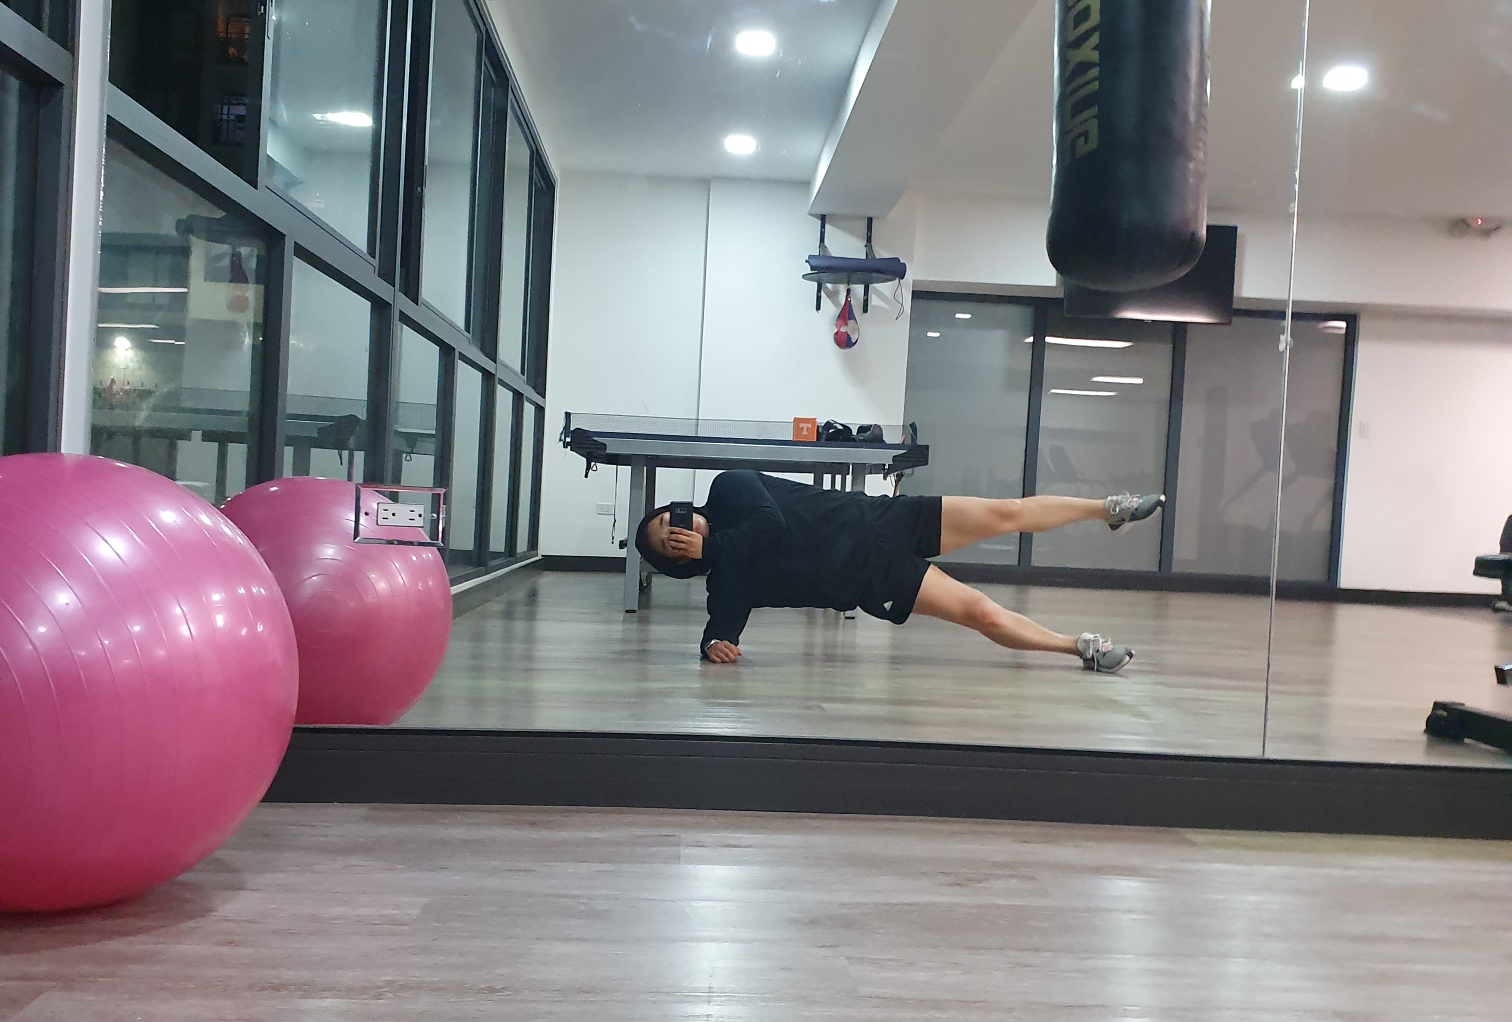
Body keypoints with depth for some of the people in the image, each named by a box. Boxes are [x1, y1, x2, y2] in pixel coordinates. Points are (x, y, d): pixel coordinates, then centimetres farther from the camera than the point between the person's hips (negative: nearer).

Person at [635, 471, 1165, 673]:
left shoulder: (728, 490, -4)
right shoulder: (727, 577, -3)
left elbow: (772, 521, -17)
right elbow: (722, 625, -8)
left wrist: (710, 543, -19)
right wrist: (714, 644, -29)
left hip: (875, 521, 1)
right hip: (870, 577, -1)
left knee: (1005, 514, -1)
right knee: (981, 612, -11)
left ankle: (1110, 508, 21)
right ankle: (1081, 645, 8)